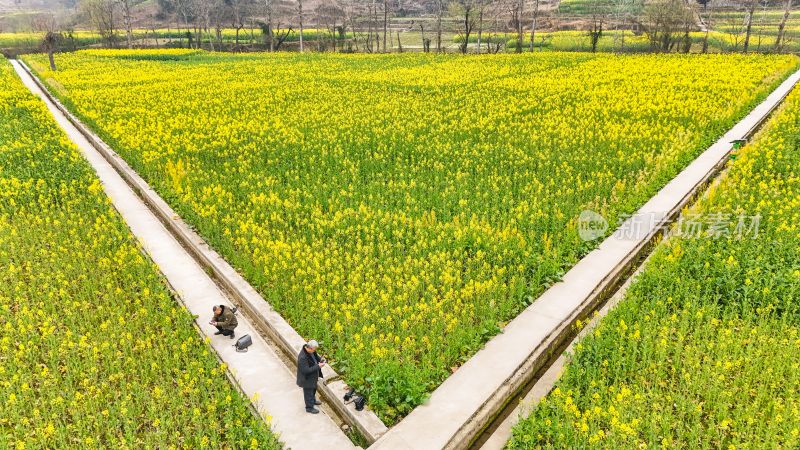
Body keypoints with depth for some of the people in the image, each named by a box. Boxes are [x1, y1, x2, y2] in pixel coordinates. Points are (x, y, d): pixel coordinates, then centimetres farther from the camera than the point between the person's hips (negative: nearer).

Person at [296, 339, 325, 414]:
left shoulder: (310, 350, -14)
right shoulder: (302, 357, -39)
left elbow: (315, 355, 7)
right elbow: (306, 370, -34)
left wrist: (320, 359, -14)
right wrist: (318, 366, -32)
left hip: (313, 376, 8)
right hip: (307, 379, -8)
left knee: (313, 389, 31)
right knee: (308, 392, 16)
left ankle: (313, 400, 57)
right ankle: (309, 407, 38)